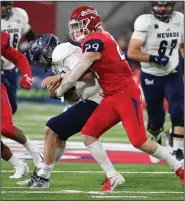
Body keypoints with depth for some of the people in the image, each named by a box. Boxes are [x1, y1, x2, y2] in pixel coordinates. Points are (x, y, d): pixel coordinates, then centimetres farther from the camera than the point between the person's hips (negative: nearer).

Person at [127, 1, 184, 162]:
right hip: (151, 77, -3)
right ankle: (156, 140, 42)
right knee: (156, 119, 9)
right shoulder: (145, 22, -19)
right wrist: (154, 59, -30)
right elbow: (132, 52, -21)